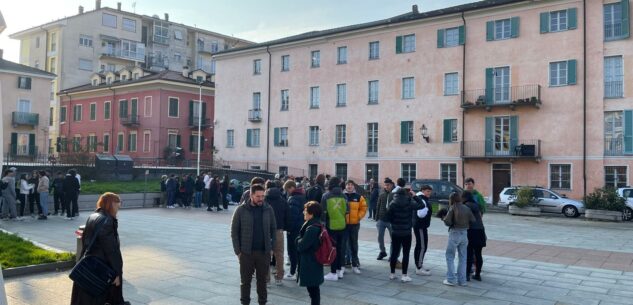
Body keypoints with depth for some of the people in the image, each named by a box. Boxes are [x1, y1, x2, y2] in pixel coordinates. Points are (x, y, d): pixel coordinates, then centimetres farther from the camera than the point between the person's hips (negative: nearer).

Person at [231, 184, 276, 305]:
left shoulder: (268, 209, 1)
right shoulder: (241, 210, -6)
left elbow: (273, 229, 8)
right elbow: (234, 231, -2)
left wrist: (271, 247, 1)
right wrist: (238, 251, -6)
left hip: (264, 252, 2)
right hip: (246, 252, -2)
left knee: (262, 279, 12)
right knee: (245, 280, 8)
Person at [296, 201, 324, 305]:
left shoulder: (312, 228, -25)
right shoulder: (318, 225, 7)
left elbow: (301, 246, -23)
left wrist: (299, 239, -4)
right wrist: (300, 240, -2)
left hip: (310, 265, -10)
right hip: (314, 263, 10)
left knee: (313, 289, 0)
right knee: (314, 289, 20)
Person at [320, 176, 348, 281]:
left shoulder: (326, 196, -9)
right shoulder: (343, 196, -3)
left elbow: (323, 212, -9)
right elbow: (347, 210, -1)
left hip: (331, 226, -3)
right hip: (341, 225, 3)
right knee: (340, 248, 15)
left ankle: (333, 272, 4)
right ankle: (339, 270, 23)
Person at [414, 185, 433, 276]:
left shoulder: (423, 199, 15)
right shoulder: (421, 200, -18)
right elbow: (421, 214, -29)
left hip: (421, 225, 11)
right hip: (420, 226, -11)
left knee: (419, 246, 18)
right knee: (422, 246, -8)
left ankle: (419, 265, 28)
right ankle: (419, 268, -4)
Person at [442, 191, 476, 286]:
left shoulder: (452, 208, -9)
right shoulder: (466, 208, 6)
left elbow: (448, 222, -15)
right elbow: (473, 220, 2)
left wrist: (444, 218, 5)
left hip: (454, 233, -5)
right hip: (464, 233, 5)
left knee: (450, 256, 6)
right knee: (462, 257, 13)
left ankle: (451, 279, 1)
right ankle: (462, 280, 14)